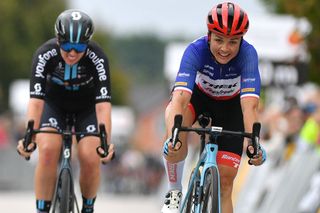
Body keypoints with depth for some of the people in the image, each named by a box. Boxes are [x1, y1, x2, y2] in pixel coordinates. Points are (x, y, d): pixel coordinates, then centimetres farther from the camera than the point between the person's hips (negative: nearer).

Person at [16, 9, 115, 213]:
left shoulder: (97, 58, -32)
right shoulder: (45, 54, -31)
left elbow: (103, 104, -38)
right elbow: (36, 99, -37)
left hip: (86, 107, 0)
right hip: (54, 103, 0)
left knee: (90, 158, -20)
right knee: (48, 151, -26)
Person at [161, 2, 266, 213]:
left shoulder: (247, 54, -34)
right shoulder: (196, 50, -34)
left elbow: (250, 104, -44)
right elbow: (180, 98, -46)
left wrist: (253, 144, -60)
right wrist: (173, 136, -63)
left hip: (230, 106, 1)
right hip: (197, 95, -1)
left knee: (224, 183, -6)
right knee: (175, 140, -35)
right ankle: (175, 191, -12)